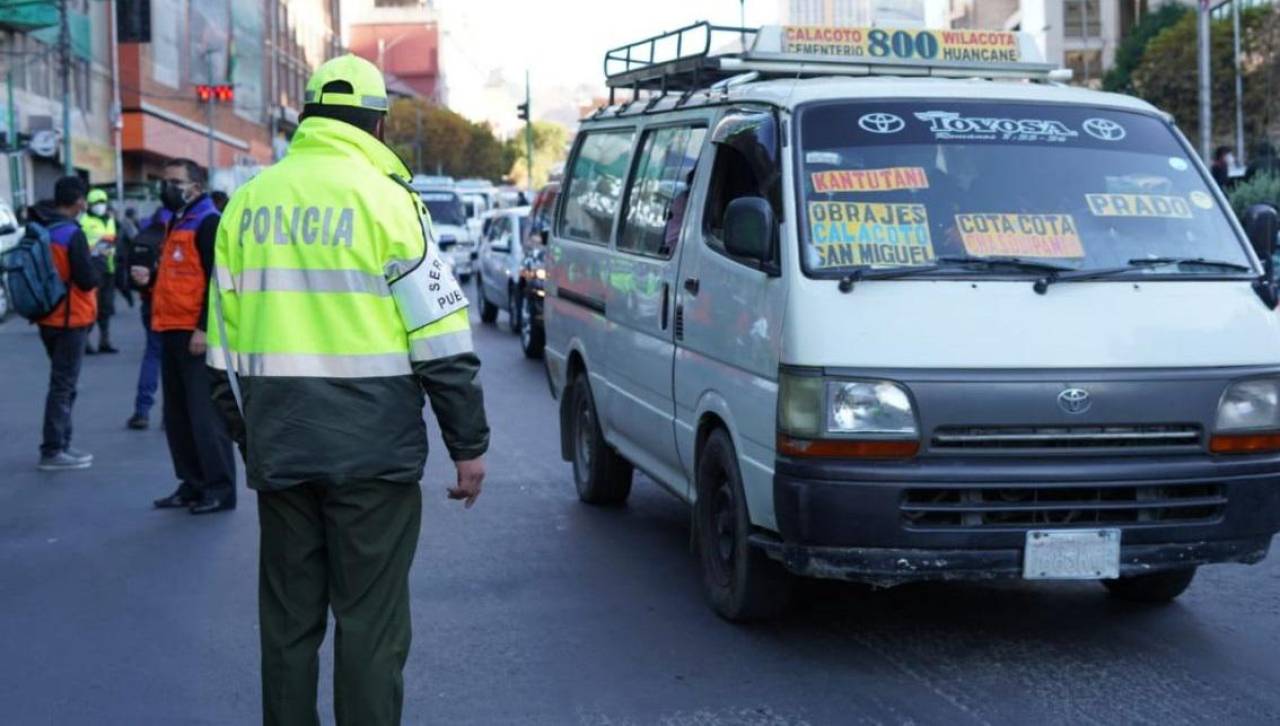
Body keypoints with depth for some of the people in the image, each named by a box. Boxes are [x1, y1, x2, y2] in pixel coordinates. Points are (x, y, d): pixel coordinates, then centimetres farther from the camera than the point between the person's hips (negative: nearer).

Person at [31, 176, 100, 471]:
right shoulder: (72, 234, -19)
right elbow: (87, 280, -19)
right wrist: (96, 268, -1)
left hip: (47, 317, 8)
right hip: (70, 319, -8)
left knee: (62, 382, 18)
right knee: (63, 385, -2)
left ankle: (60, 445, 23)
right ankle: (53, 451, 0)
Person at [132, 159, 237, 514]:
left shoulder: (208, 223, -9)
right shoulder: (176, 224, 20)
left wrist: (204, 328, -21)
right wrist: (151, 278, 8)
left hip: (195, 334, -10)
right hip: (172, 332, 10)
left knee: (205, 413, -7)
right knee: (177, 414, 12)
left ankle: (221, 488, -1)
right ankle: (193, 484, 19)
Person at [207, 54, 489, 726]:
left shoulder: (248, 202, 9)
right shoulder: (383, 197, -6)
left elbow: (225, 343, 14)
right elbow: (440, 342, -7)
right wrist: (469, 444, 0)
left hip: (278, 450, 5)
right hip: (371, 450, -4)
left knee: (287, 619, 14)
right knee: (371, 622, 2)